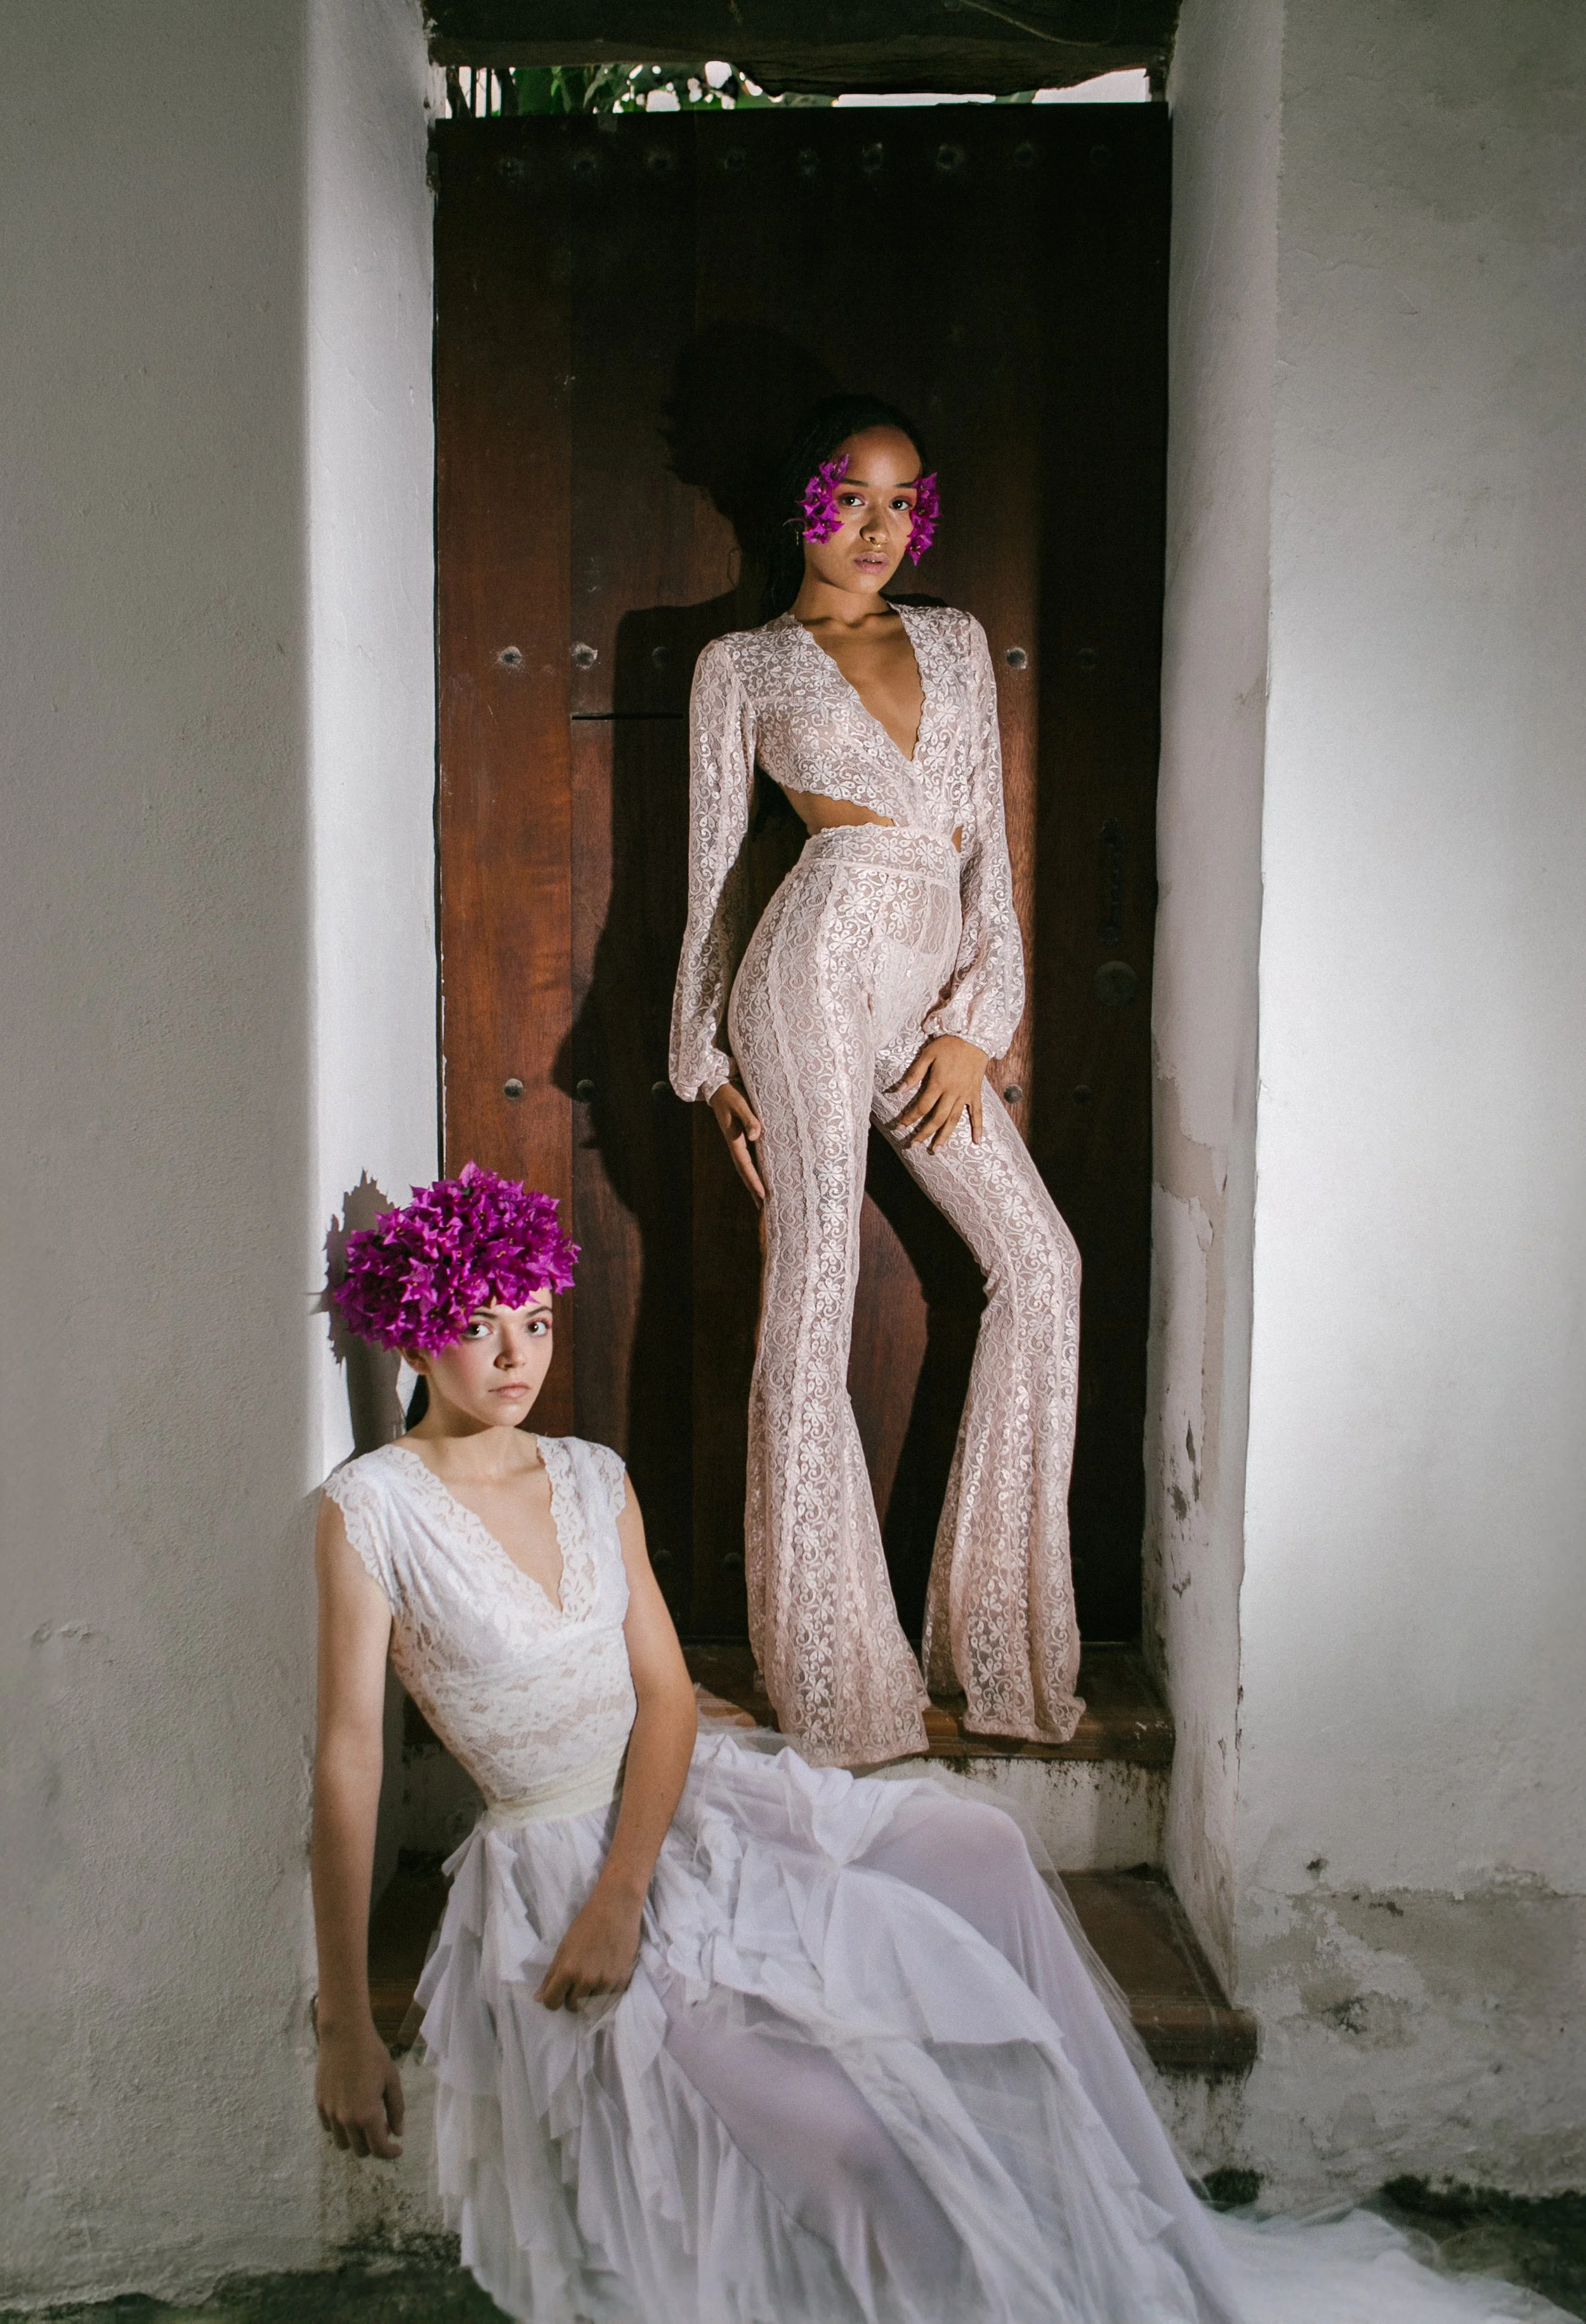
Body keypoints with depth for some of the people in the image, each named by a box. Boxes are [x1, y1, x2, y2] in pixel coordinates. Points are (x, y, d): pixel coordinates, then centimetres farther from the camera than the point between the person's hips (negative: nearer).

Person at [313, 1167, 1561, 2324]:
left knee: (976, 1846, -13)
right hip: (556, 1863, -5)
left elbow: (665, 1694, -1)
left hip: (689, 1795, 6)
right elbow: (349, 1760, -13)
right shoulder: (374, 1508, -12)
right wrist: (346, 2028, -14)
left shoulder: (592, 1479, 5)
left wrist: (622, 1892, -17)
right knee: (842, 2136, -23)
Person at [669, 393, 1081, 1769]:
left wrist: (974, 1023, 2)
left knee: (1042, 1266, 0)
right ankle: (834, 1669, 4)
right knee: (814, 1293, -6)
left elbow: (989, 842, 13)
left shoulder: (956, 643, 20)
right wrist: (713, 1061, 3)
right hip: (821, 958, -5)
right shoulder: (743, 664, 10)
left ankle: (993, 1624, 13)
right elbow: (715, 864, 8)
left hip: (931, 990, 5)